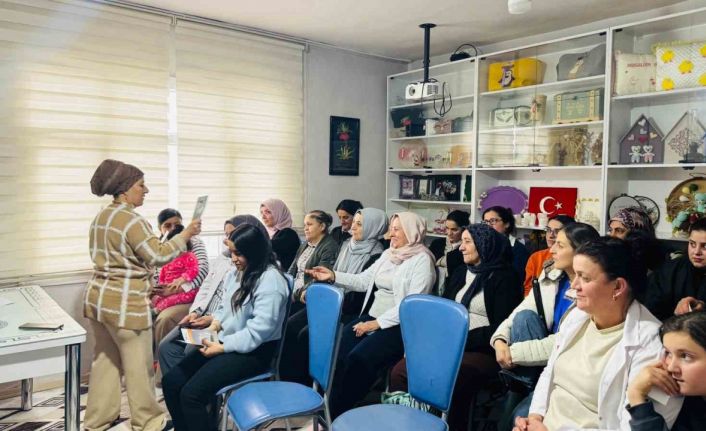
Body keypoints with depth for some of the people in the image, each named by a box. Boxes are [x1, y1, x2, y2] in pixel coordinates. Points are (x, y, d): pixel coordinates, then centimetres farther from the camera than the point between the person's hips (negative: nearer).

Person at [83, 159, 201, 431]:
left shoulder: (101, 218, 13)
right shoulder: (131, 219, -17)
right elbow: (157, 256, -17)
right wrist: (186, 235, -8)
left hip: (98, 297, 9)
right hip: (124, 303, -9)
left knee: (105, 358, 17)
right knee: (138, 364, 3)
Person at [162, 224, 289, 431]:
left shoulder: (271, 279, -18)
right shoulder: (238, 273, 11)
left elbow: (259, 329, -22)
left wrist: (223, 347, -20)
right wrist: (217, 322, -1)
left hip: (252, 351, -9)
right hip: (225, 342, 9)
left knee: (191, 394, -22)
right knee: (170, 381, -2)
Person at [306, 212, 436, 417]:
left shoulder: (422, 260, -9)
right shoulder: (388, 254, 15)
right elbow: (363, 280, 16)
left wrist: (376, 324, -19)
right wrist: (333, 275, 1)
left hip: (399, 326, -7)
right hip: (371, 316, 7)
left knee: (357, 358, -25)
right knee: (336, 349, -16)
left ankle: (335, 414, -10)